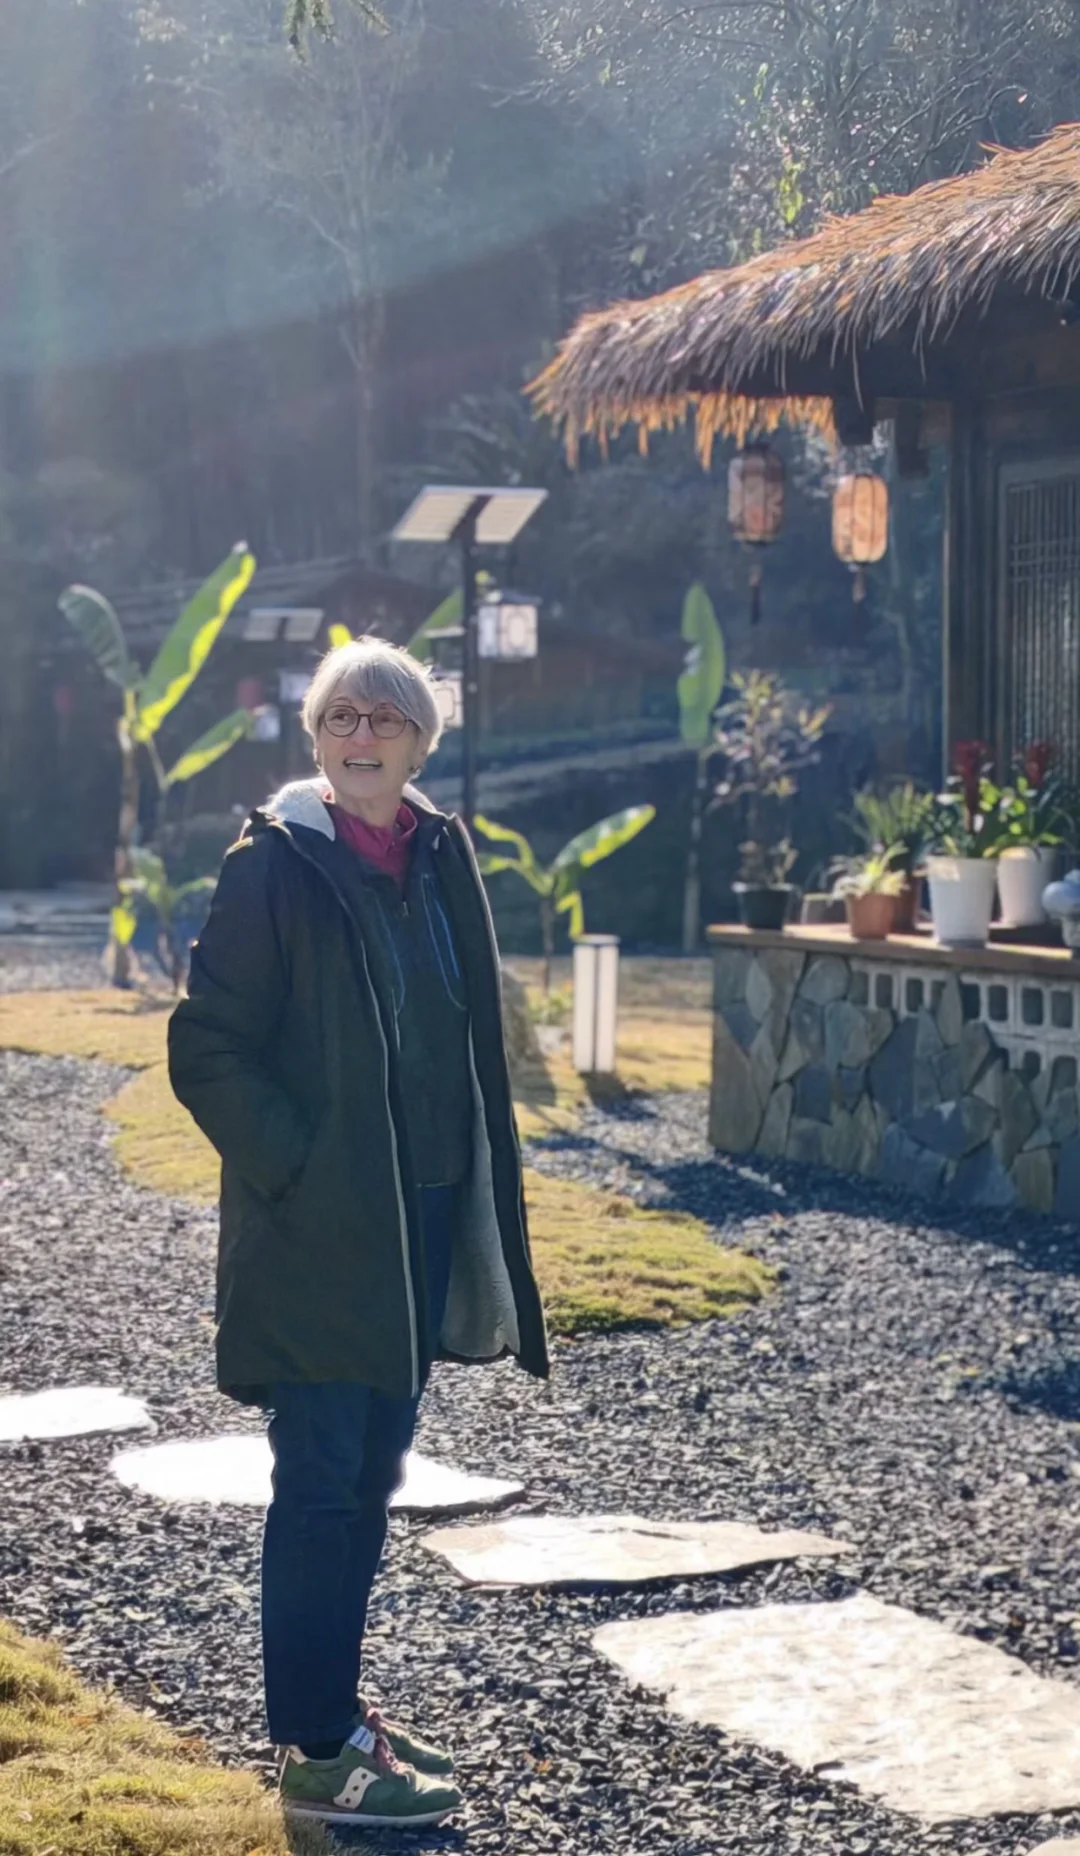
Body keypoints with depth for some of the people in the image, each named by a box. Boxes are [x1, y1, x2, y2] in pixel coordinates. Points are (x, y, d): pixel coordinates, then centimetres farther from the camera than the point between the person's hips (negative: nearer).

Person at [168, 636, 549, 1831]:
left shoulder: (442, 858, 8)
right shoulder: (274, 867, -10)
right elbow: (206, 1050, -11)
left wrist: (473, 1191, 9)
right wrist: (298, 1168, -16)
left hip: (422, 1225, 7)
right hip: (315, 1233, -7)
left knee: (370, 1475, 15)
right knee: (322, 1483, -3)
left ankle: (331, 1708, 27)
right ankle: (316, 1753, 5)